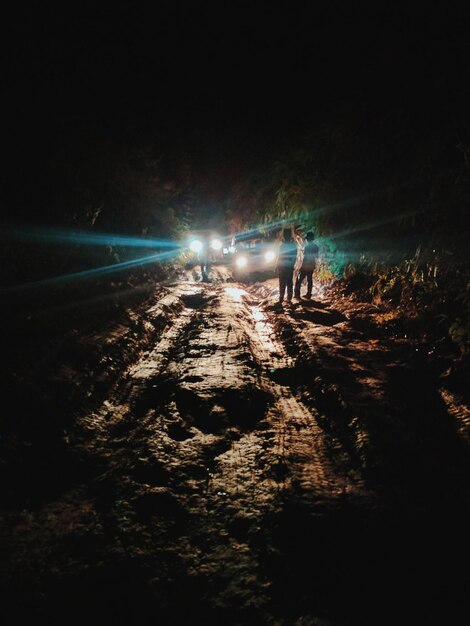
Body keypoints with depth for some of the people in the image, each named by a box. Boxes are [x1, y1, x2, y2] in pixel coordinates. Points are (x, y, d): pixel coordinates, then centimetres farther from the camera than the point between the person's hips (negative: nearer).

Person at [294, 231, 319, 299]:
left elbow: (305, 257, -20)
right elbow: (317, 256, 14)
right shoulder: (316, 247, 3)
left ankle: (297, 294, 1)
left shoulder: (307, 246, -18)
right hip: (312, 266, 7)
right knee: (310, 280, 12)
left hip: (305, 266, -7)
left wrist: (301, 266, -15)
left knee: (299, 280, 3)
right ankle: (308, 295, 12)